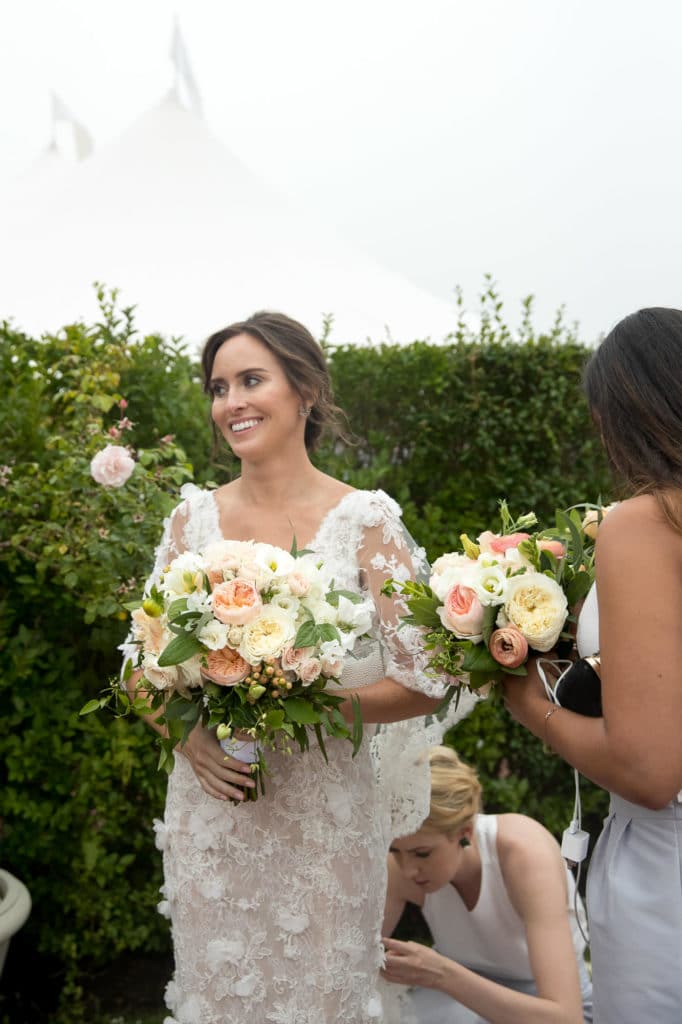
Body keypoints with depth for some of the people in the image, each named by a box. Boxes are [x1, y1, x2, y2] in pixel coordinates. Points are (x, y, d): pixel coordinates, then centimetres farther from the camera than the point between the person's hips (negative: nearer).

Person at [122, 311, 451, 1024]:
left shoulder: (365, 520, -9)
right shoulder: (194, 517, 0)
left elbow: (422, 684, -9)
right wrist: (190, 737, -12)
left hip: (324, 812, -2)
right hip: (209, 811, 3)